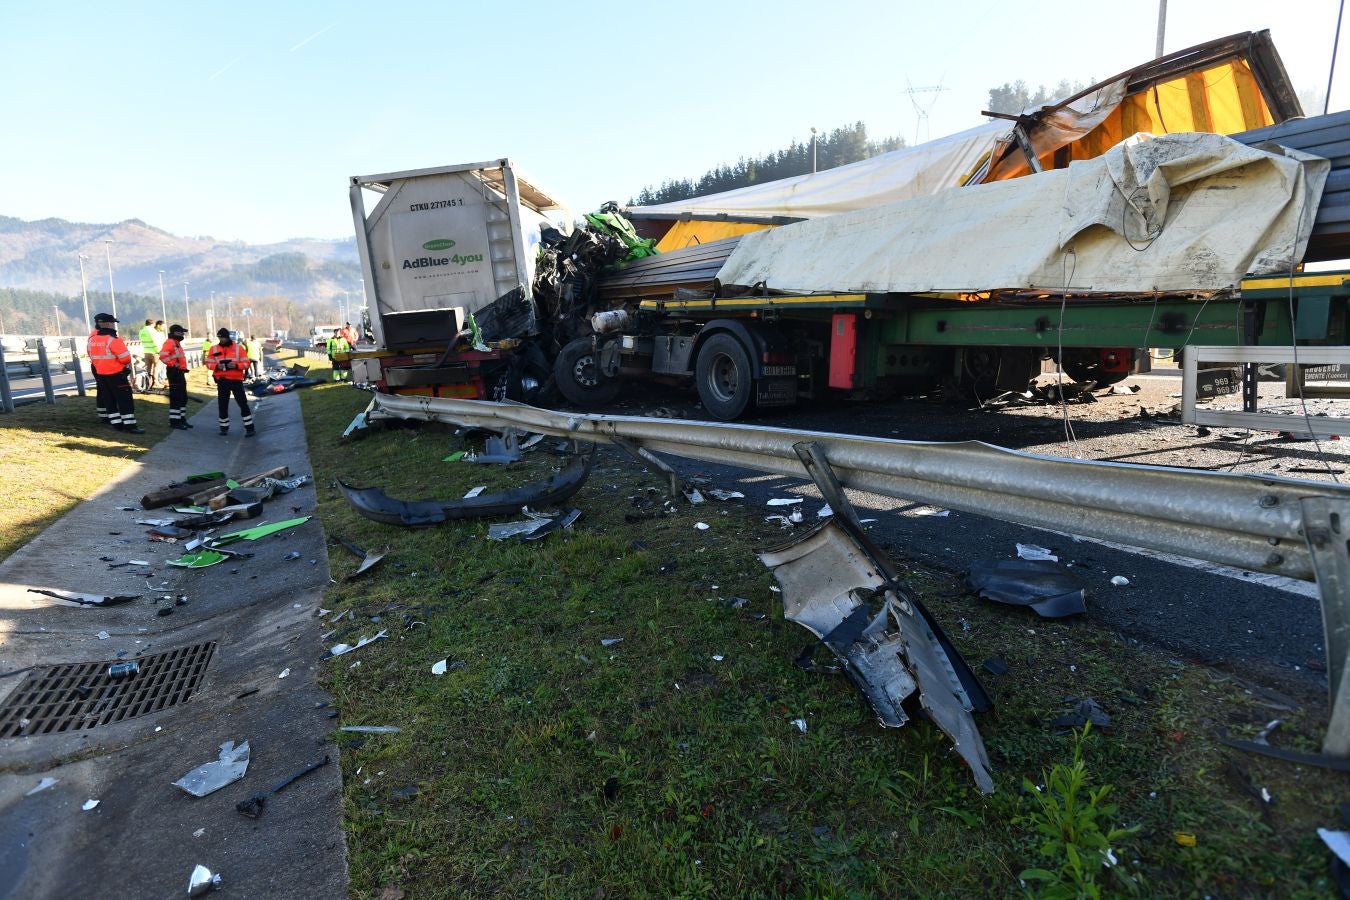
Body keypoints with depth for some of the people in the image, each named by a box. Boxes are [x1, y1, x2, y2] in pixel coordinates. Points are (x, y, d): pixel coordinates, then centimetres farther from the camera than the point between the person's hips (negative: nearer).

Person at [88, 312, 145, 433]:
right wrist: (126, 364, 0)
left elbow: (92, 356, 16)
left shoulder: (92, 339, 6)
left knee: (108, 398, 15)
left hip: (100, 373, 8)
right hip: (116, 374, -8)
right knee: (125, 399, -6)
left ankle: (116, 422, 19)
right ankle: (130, 425, -10)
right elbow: (125, 358, -21)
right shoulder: (113, 340, -18)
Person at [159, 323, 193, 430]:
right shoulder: (169, 342, -12)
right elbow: (163, 356, -26)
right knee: (176, 397, -8)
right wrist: (173, 365, -21)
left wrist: (183, 367, 21)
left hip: (180, 373, 10)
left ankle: (182, 419, 22)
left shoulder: (177, 343, 19)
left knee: (183, 397, 14)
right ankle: (174, 421, -4)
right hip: (174, 373, -10)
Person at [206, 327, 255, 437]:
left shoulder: (238, 347, -2)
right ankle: (224, 427, 22)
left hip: (236, 379, -3)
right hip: (222, 380, 3)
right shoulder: (214, 349, 4)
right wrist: (217, 366, -15)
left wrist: (236, 365, -21)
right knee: (223, 405, 9)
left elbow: (246, 363, -3)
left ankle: (249, 428, 0)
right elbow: (208, 363, 5)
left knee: (243, 403, -4)